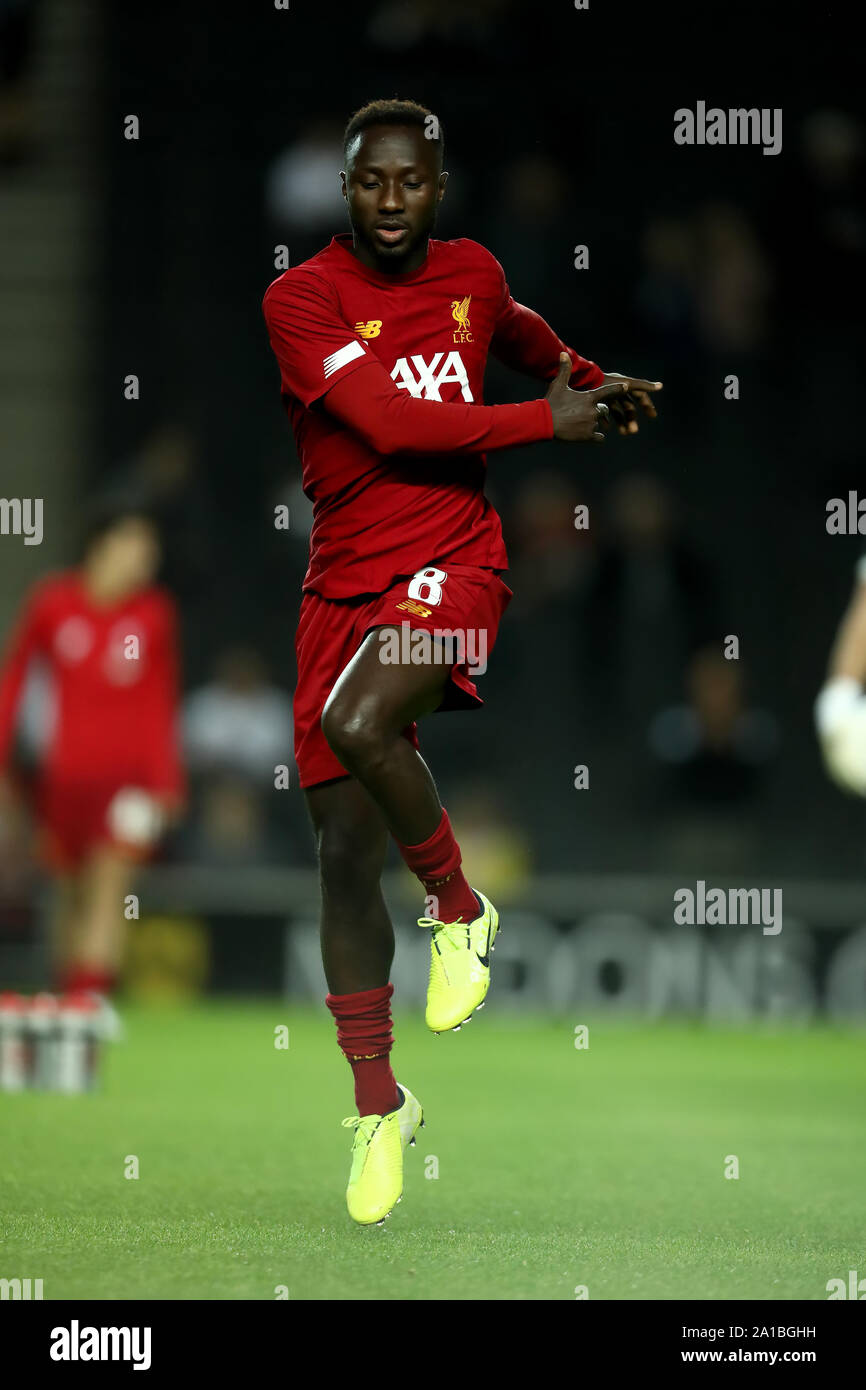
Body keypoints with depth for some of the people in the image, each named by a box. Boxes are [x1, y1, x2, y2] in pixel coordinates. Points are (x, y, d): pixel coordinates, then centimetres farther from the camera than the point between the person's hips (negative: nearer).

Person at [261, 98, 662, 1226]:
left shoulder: (472, 274, 4)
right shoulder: (301, 298, -9)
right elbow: (392, 424, -20)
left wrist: (596, 382, 32)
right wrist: (549, 422, -14)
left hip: (453, 562, 0)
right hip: (345, 577, 0)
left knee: (356, 724, -32)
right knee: (343, 848, 1)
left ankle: (460, 910, -6)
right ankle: (378, 1106, 14)